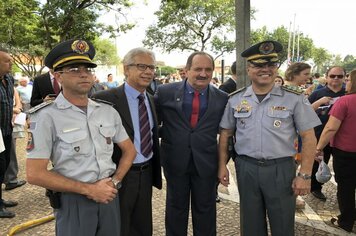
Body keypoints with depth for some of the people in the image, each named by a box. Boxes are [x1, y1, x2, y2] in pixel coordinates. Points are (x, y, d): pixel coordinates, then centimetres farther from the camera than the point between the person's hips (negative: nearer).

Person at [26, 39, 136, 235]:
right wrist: (88, 189, -15)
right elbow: (35, 174, -14)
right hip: (73, 202, -4)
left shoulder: (108, 111, 1)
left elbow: (129, 150, 10)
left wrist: (115, 181, -5)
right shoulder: (47, 117, -13)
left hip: (109, 196, 5)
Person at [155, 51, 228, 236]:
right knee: (176, 207, 18)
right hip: (175, 160, 0)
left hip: (206, 163, 1)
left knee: (205, 209, 16)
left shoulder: (222, 98, -2)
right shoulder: (165, 92, -6)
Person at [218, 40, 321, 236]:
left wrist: (304, 175, -7)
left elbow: (309, 138, -3)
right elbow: (225, 133, 9)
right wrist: (222, 166, 4)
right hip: (246, 168, 2)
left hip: (281, 169, -1)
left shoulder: (294, 99, -5)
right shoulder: (235, 99, 2)